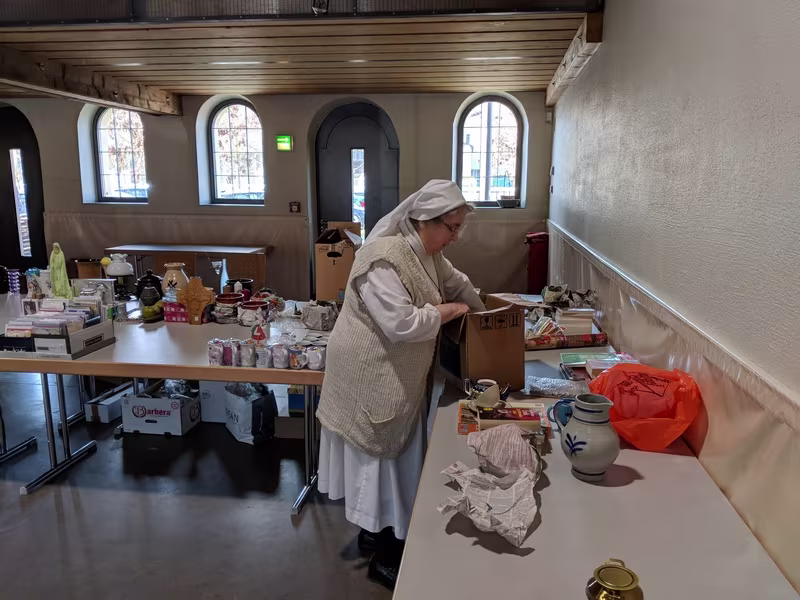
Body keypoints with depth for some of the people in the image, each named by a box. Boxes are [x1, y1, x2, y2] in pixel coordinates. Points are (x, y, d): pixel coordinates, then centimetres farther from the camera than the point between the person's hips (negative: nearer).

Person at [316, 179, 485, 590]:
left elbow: (458, 284, 20)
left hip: (399, 377, 9)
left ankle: (374, 533, 39)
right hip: (371, 377, -9)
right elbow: (402, 324, -32)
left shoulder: (427, 254, 4)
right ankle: (385, 557, 22)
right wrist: (450, 310, -18)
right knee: (378, 456, 5)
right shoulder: (384, 258, -26)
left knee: (395, 455, 20)